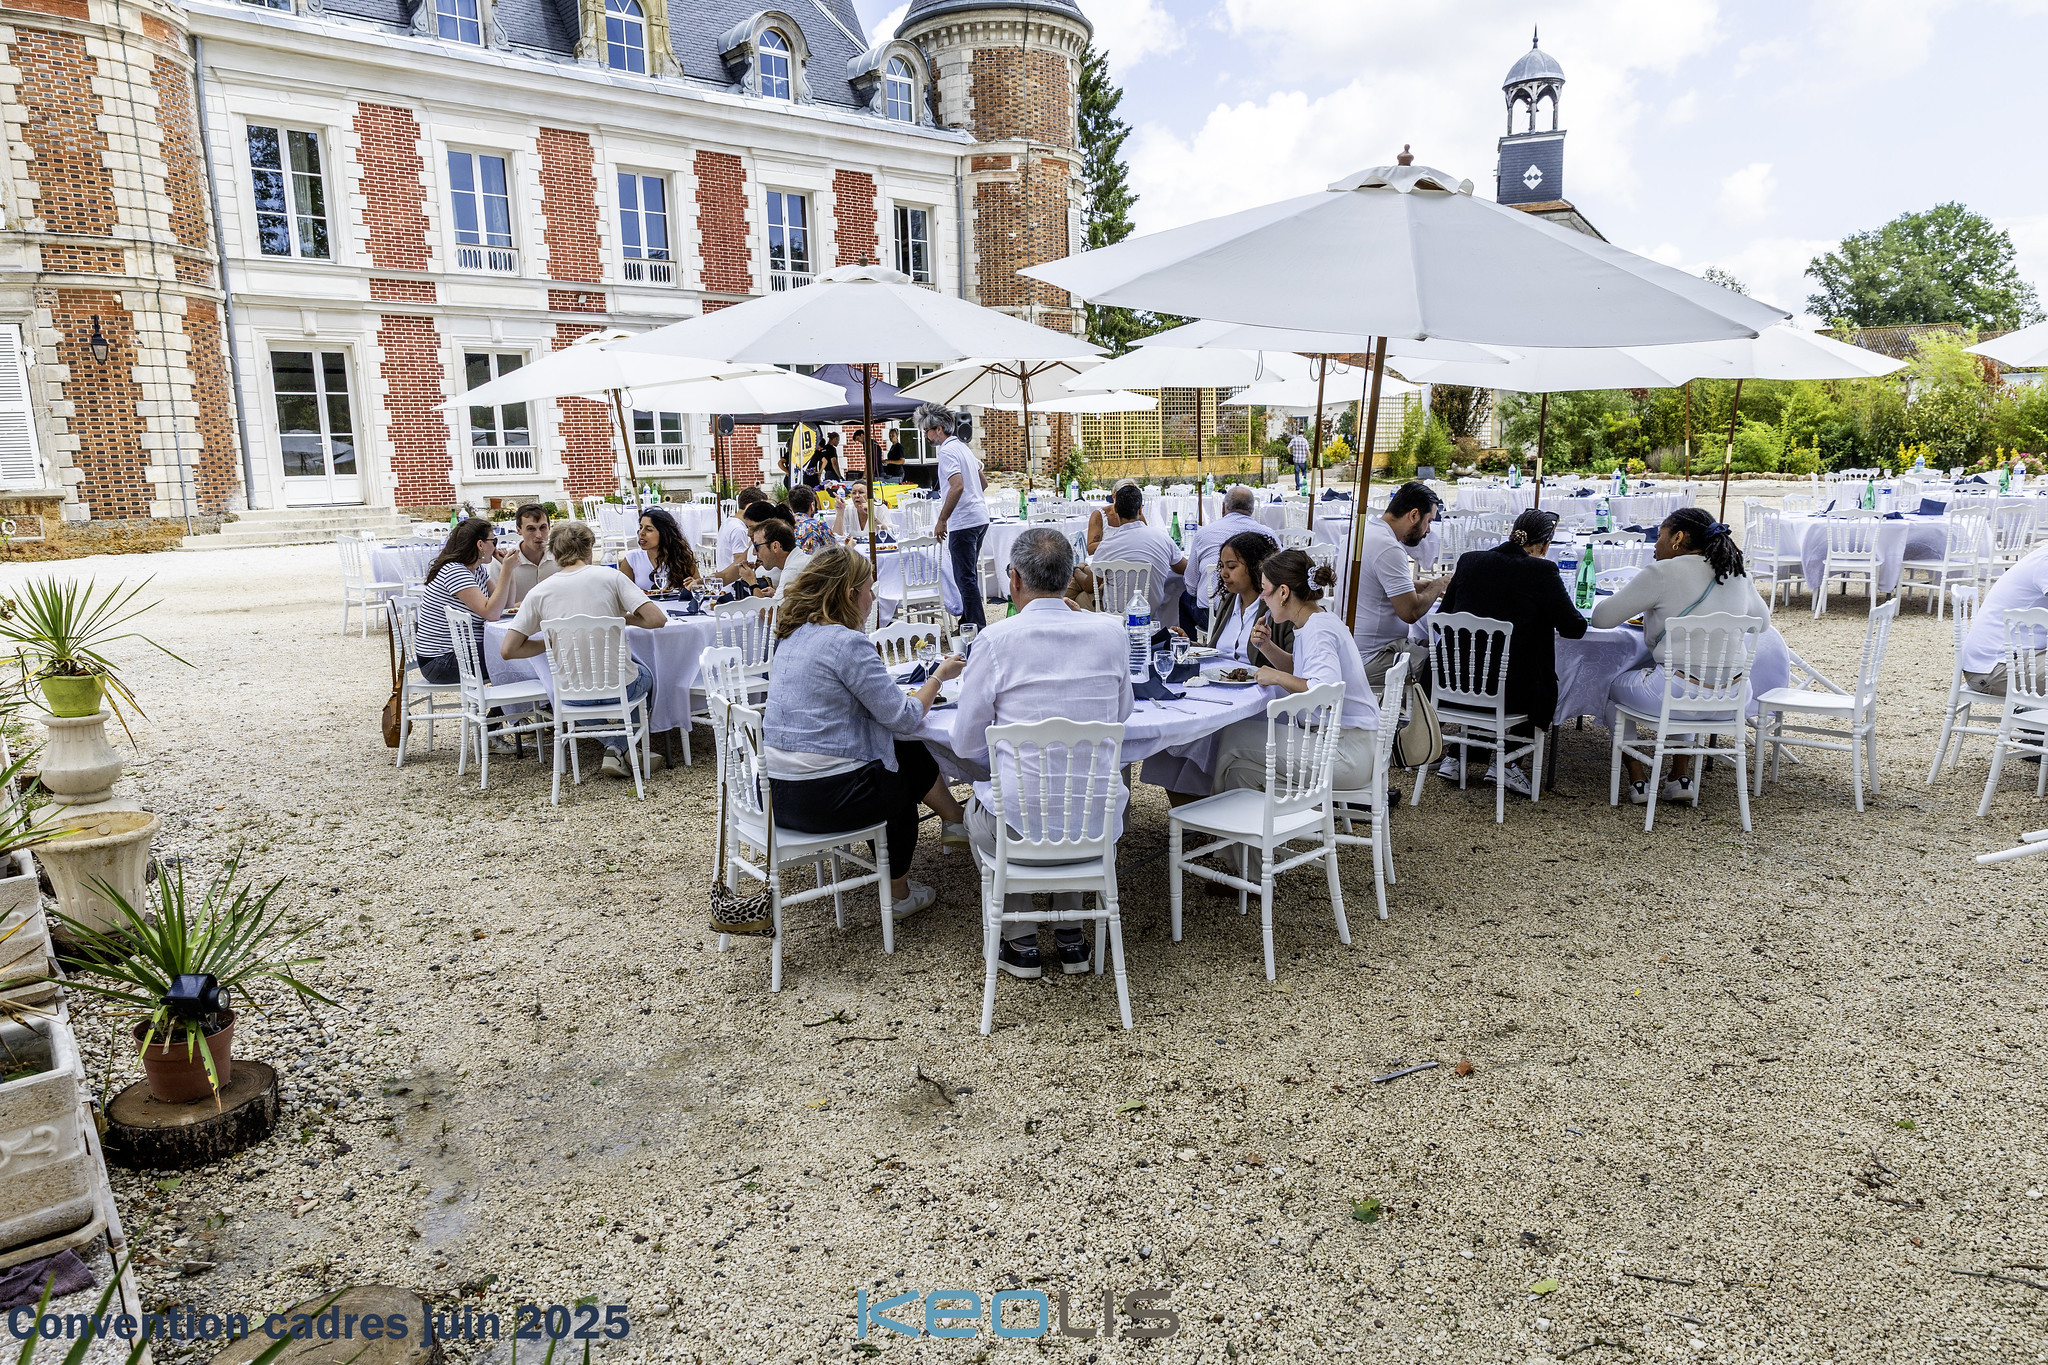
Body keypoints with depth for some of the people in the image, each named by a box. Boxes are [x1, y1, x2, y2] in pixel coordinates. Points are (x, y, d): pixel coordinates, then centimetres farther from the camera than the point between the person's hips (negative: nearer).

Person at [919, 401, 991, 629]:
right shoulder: (963, 446, 17)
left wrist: (941, 520, -22)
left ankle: (975, 626, -4)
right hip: (979, 517, 10)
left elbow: (957, 486, -26)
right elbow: (981, 481, 26)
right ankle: (970, 620, 26)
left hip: (964, 522, -10)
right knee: (969, 574, 18)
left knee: (965, 577, -6)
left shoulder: (947, 451, -13)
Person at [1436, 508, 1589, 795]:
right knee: (1546, 686, 28)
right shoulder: (1541, 570, -9)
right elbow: (1575, 628, -3)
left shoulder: (1469, 560, 3)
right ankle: (1505, 763, 24)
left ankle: (1457, 756, 34)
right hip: (1509, 695, -4)